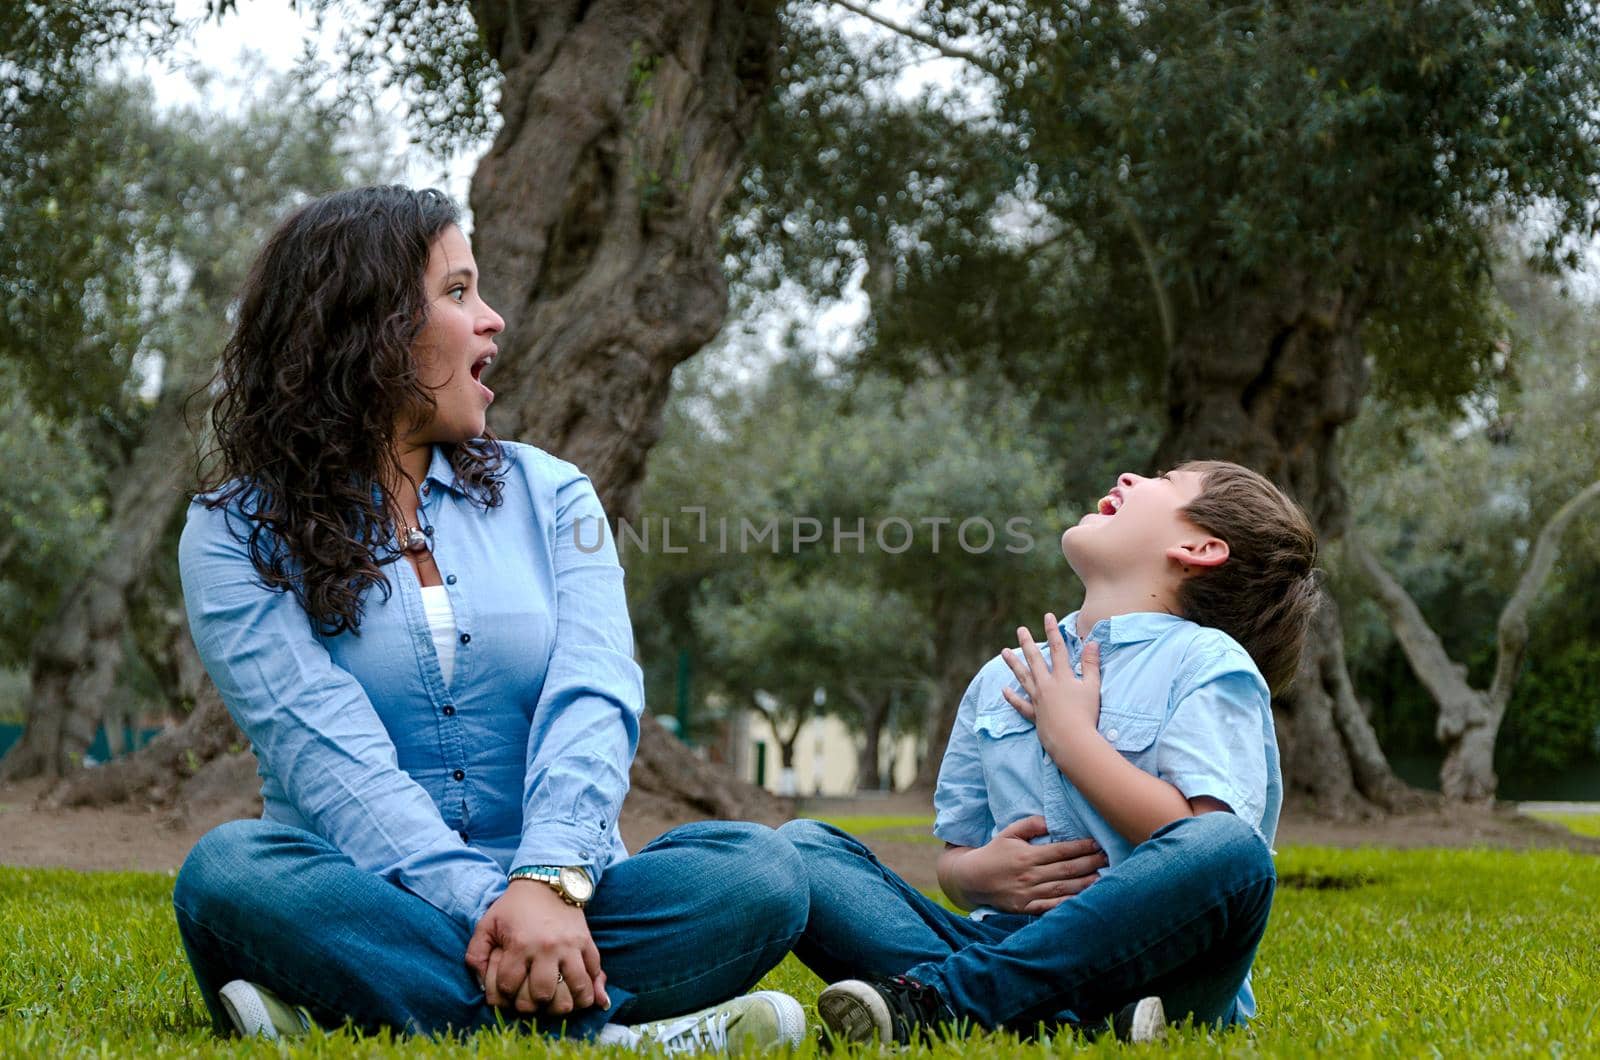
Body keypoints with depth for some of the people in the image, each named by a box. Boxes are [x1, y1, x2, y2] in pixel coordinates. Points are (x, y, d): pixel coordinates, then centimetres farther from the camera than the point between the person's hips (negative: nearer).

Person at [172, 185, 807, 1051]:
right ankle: (609, 1033, -33)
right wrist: (485, 910, -28)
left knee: (758, 869, -24)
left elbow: (593, 698, -6)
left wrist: (549, 881, -26)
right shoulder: (236, 534, 2)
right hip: (372, 903, -2)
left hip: (557, 897, 2)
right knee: (230, 870, -33)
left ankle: (349, 1000, -29)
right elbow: (325, 752, -13)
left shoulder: (548, 493, 11)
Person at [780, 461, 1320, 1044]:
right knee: (801, 843, -10)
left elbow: (1213, 848, -12)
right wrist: (980, 874, -4)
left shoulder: (1208, 661, 4)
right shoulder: (1004, 678, 21)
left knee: (1229, 848, -33)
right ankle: (1059, 1023, -31)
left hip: (1147, 959, -4)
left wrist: (1069, 732, -4)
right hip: (1006, 946, 5)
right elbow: (954, 856, 22)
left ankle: (930, 1000, -34)